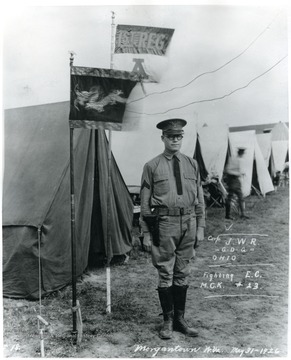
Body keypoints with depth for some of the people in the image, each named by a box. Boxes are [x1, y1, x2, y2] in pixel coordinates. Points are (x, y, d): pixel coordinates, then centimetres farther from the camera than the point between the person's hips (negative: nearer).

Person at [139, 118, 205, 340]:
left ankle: (180, 319, 26)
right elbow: (145, 202, 1)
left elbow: (200, 199, 12)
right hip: (165, 224, -3)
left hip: (189, 223, 3)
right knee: (165, 274, 4)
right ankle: (168, 321, 20)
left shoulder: (192, 164, 10)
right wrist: (146, 232, -3)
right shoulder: (152, 166, 0)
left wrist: (200, 227, 7)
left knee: (183, 274, 12)